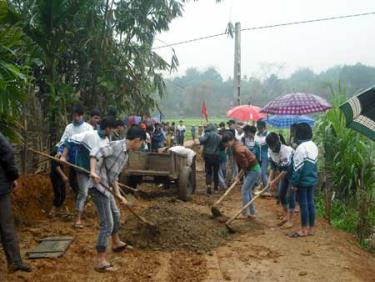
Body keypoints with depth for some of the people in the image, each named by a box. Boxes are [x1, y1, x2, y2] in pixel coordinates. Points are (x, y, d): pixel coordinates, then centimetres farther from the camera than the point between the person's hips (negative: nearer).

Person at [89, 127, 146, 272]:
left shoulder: (126, 154, 13)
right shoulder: (116, 146, -15)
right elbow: (95, 153, -26)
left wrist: (118, 195, 17)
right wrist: (93, 171, -39)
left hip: (106, 188, 10)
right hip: (98, 187, -10)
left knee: (115, 214, 27)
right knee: (107, 224, -8)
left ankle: (116, 243, 50)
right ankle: (100, 261, -2)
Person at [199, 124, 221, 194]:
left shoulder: (208, 134, -11)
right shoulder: (218, 136, 6)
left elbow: (202, 141, -24)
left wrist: (200, 138, -5)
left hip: (208, 155, -3)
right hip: (216, 155, 3)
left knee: (208, 171, 3)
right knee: (216, 171, 15)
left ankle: (208, 185, -16)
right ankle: (216, 187, 23)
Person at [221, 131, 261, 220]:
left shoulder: (238, 149, -26)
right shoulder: (235, 147, 4)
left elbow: (245, 164, -21)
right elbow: (240, 163, 10)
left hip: (254, 170, -10)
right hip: (250, 169, 10)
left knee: (244, 191, -6)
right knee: (248, 191, 14)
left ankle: (246, 214, 1)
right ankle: (252, 213, 22)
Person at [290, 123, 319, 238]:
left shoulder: (301, 148, -19)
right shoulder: (314, 146, 6)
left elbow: (298, 168, -18)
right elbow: (314, 163, 12)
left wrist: (294, 183, -12)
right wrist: (313, 176, 18)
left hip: (303, 181, -8)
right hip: (312, 180, 8)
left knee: (303, 204, 1)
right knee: (310, 203, 12)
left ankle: (304, 230, 9)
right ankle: (311, 228, 20)